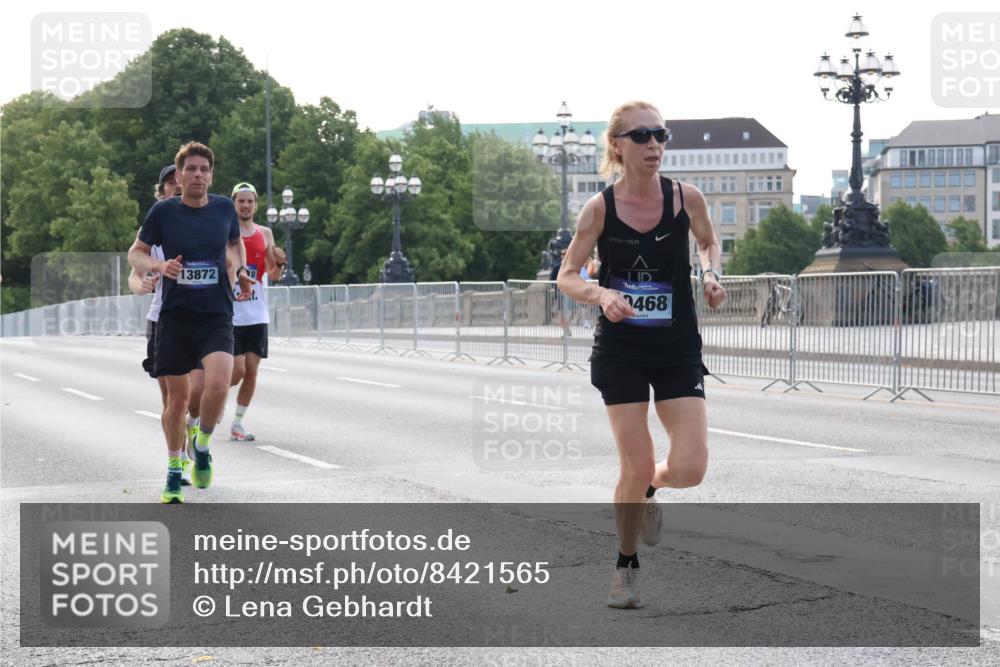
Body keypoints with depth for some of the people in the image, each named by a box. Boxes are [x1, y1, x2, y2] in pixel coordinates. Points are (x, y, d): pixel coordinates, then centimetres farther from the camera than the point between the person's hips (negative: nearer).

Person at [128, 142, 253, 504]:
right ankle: (174, 473, 22)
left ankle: (202, 446, 9)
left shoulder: (224, 208, 3)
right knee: (178, 396, 3)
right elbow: (135, 253, 6)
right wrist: (158, 266, -14)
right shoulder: (163, 211, -3)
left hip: (217, 315, 0)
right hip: (175, 317, 0)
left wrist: (241, 273, 5)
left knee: (217, 386, -21)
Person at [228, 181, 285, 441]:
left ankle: (237, 425, 12)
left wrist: (279, 263, -9)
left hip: (257, 315, 4)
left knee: (251, 371, 2)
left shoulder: (265, 234, 10)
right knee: (237, 371, -9)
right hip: (230, 314, -4)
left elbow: (273, 276, 11)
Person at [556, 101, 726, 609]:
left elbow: (708, 242, 16)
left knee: (689, 468, -10)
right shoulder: (600, 208, -10)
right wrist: (600, 294, -22)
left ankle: (648, 490, 27)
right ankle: (626, 565, 23)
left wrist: (711, 274, -5)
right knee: (636, 468, -2)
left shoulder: (686, 197, -5)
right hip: (620, 352, -2)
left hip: (678, 351, 2)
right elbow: (567, 276, -2)